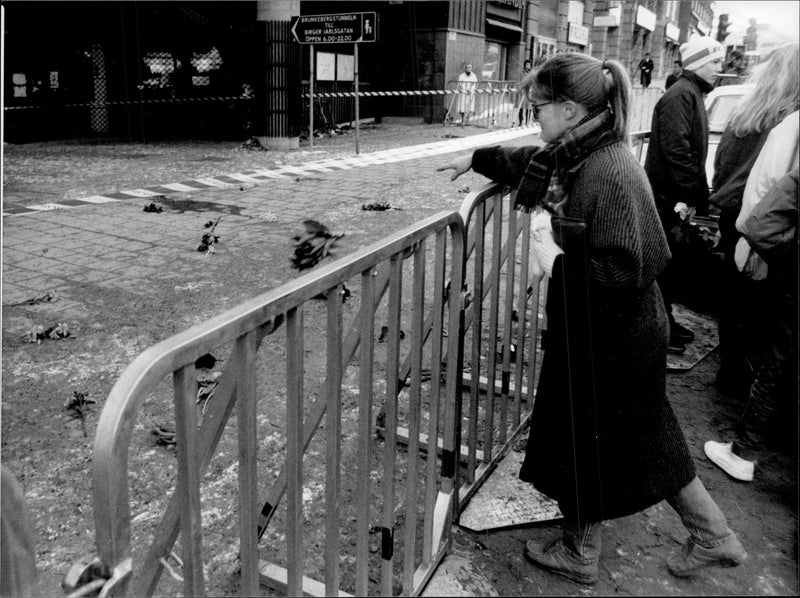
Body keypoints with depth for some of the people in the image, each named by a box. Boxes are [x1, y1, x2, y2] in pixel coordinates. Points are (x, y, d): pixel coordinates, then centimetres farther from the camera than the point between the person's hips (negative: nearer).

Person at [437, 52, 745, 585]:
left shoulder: (611, 174, -27)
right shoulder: (575, 156, 1)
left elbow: (622, 274, -30)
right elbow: (531, 163, 23)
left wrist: (556, 263, -22)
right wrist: (476, 159, 30)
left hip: (614, 343, -9)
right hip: (591, 332, 9)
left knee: (585, 445, 11)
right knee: (644, 440, 22)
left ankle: (580, 556, 35)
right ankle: (713, 536, 39)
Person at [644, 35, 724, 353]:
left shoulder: (693, 94, 18)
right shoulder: (681, 95, -14)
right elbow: (676, 149, -23)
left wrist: (698, 197, 17)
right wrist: (689, 196, -22)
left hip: (678, 199, 10)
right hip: (668, 198, -10)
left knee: (669, 265, 16)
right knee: (664, 265, -2)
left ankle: (664, 321, 27)